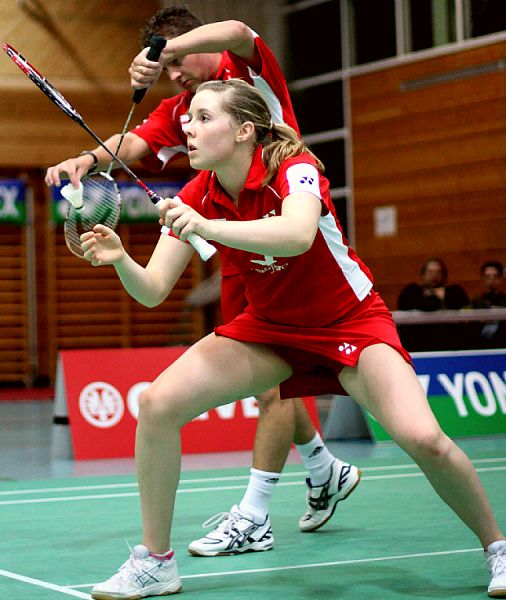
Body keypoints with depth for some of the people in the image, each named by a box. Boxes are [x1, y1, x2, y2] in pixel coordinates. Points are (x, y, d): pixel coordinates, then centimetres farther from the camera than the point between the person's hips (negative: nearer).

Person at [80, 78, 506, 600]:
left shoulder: (295, 169, -23)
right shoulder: (194, 198, -8)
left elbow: (298, 236, -46)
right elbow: (152, 291, -13)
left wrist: (207, 226, -55)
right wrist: (119, 259, -33)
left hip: (350, 321, -5)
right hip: (269, 328, 5)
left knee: (422, 438, -26)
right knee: (157, 402, -15)